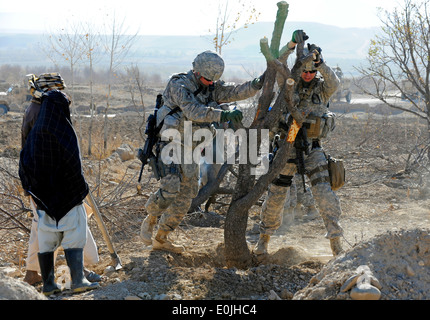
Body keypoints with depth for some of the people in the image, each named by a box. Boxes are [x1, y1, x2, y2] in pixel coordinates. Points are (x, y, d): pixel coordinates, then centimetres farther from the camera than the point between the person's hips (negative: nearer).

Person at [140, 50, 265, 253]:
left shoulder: (212, 88, 5)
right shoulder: (179, 85, -15)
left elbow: (235, 92, -8)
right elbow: (193, 111, -30)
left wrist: (257, 85, -27)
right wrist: (223, 115, -41)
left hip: (190, 149, 7)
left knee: (186, 195, 7)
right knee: (170, 189, -20)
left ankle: (161, 238, 18)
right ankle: (150, 221, 9)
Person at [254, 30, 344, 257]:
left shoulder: (323, 88, 4)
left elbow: (334, 83, -19)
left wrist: (319, 62, -34)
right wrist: (292, 44, -28)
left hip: (313, 148, 0)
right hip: (287, 146, 0)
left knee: (323, 191, -12)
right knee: (276, 194, 6)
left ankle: (336, 244, -6)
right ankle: (264, 238, 24)